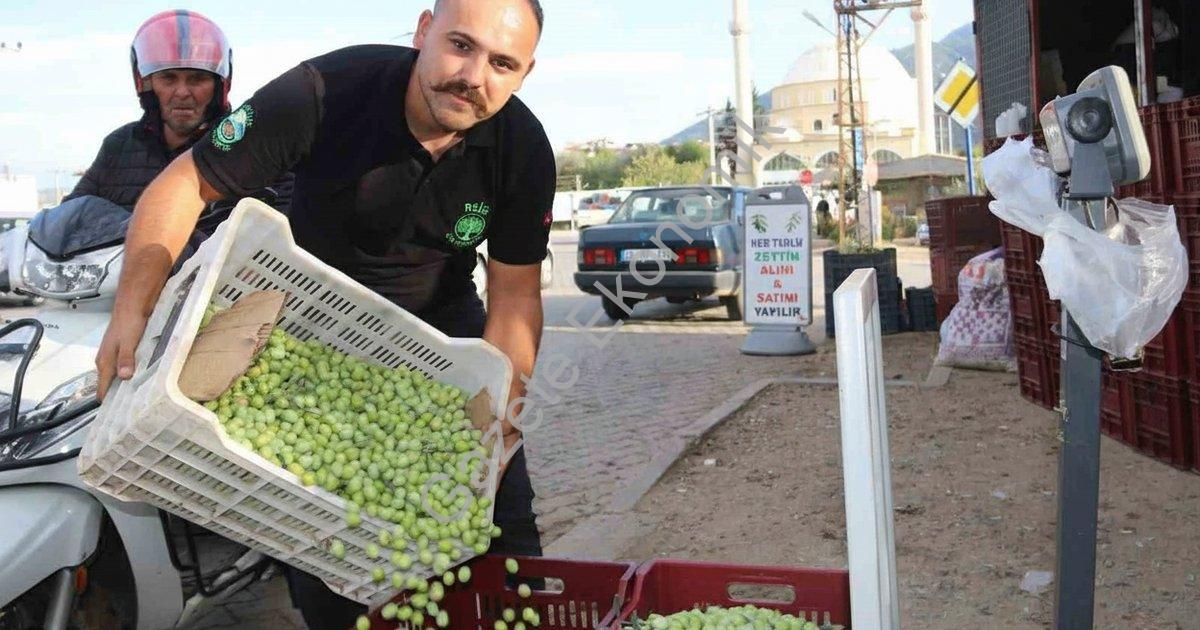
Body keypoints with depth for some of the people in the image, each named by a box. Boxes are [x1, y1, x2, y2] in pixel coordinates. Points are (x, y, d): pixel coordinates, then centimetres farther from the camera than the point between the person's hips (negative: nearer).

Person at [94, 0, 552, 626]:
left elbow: (514, 291, -13)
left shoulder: (523, 149, -19)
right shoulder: (324, 92, -28)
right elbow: (186, 183, -22)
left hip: (441, 315, 2)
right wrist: (132, 308, -33)